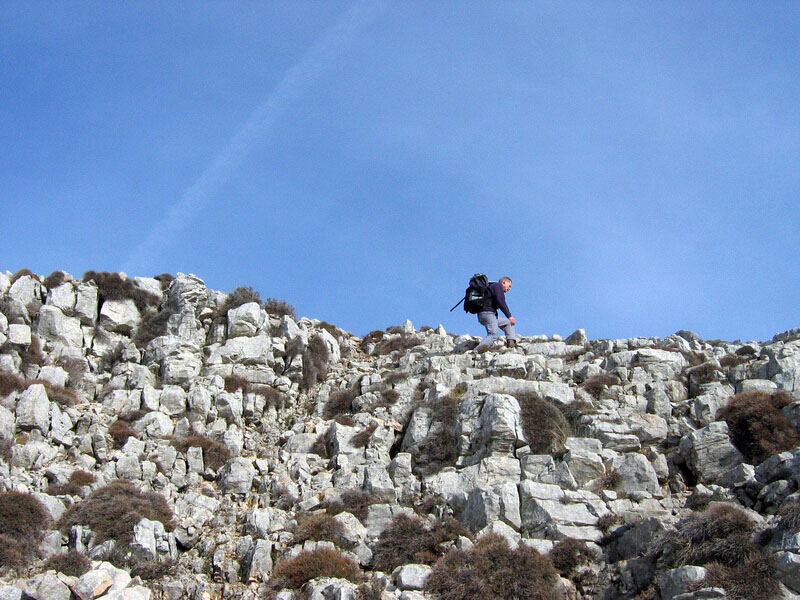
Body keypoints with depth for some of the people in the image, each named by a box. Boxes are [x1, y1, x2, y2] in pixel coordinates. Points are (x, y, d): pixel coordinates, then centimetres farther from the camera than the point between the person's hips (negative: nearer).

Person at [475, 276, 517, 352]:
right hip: (487, 312, -10)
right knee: (494, 334, -24)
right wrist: (509, 316, -12)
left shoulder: (492, 287, 32)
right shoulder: (498, 285, 4)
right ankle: (476, 351, -38)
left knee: (508, 322, 19)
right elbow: (500, 301, -12)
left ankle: (511, 342, 0)